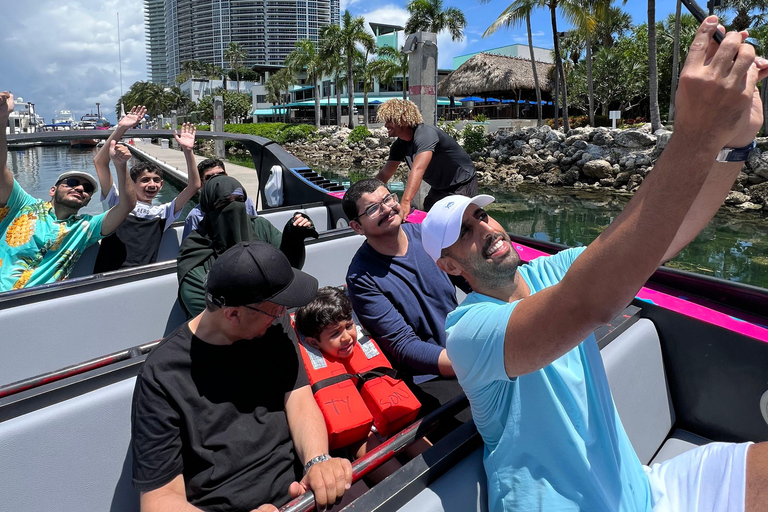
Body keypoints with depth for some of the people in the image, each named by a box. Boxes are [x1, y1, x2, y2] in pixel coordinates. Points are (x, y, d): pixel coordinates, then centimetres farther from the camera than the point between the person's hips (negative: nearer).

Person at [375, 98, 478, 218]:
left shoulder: (425, 134, -30)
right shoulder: (399, 145, -3)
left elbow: (418, 169, -44)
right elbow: (384, 174, 2)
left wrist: (405, 202, -55)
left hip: (462, 185, -8)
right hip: (439, 189, 8)